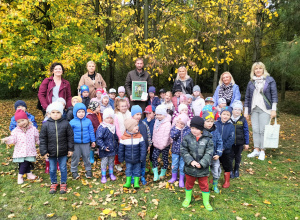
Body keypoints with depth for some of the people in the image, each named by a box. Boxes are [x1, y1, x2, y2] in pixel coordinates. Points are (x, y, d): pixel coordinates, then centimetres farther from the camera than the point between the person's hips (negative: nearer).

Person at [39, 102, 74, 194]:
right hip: (51, 152, 1)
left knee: (63, 168, 12)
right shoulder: (46, 125, -7)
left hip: (63, 152, -1)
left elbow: (70, 137, -1)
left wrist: (71, 149, -1)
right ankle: (53, 183, 37)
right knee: (52, 169, 16)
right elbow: (42, 139, -1)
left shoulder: (66, 124, -8)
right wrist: (43, 152, -4)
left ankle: (63, 183, 31)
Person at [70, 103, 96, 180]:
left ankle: (88, 170, 27)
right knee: (75, 157, 9)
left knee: (86, 157, 12)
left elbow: (91, 132, 7)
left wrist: (93, 141, 10)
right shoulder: (72, 122, -4)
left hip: (86, 143, 1)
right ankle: (74, 171, 25)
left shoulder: (88, 121, -1)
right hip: (75, 143, -1)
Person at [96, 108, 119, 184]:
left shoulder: (114, 127, 2)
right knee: (104, 163, 8)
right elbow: (98, 139, -21)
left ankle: (111, 174, 37)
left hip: (113, 149, 5)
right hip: (104, 151, -5)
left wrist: (117, 144, 15)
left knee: (111, 162, 19)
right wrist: (103, 147, -23)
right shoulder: (102, 128, -18)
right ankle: (103, 176, 24)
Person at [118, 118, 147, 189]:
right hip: (128, 159, 0)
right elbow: (121, 149, -2)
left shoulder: (139, 136, -12)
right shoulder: (124, 137, -11)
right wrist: (121, 158, 4)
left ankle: (136, 183, 28)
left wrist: (142, 156, -14)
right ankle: (128, 183, 33)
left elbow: (143, 147, -10)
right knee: (128, 170, 15)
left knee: (137, 171, 11)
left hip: (137, 159, 0)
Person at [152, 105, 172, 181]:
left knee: (165, 158, 9)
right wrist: (153, 140, 13)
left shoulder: (167, 123, -19)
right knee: (154, 157, -3)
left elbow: (166, 135, -22)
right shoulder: (156, 121, 4)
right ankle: (156, 175, 4)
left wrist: (163, 145, -23)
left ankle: (163, 173, 30)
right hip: (156, 144, 6)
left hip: (165, 145, -6)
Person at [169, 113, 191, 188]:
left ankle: (181, 180, 27)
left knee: (182, 166, 9)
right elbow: (172, 136, -21)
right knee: (174, 165, 16)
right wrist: (177, 129, -23)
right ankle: (174, 177, 38)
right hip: (175, 150, 1)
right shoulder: (174, 128, -5)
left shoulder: (188, 129, -8)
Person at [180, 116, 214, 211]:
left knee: (204, 185, 15)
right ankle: (188, 198, 44)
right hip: (190, 167, 1)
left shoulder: (207, 139, -11)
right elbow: (183, 151, -9)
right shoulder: (187, 138, -9)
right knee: (189, 183, 21)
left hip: (203, 168, -1)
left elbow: (209, 153, -12)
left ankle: (206, 201, 37)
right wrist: (191, 161, -20)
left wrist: (201, 163, -21)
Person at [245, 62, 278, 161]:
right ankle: (256, 150, 11)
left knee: (263, 130, -5)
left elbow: (274, 95, 0)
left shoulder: (270, 80, 3)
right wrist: (246, 111, 10)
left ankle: (262, 151, 4)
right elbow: (247, 97, 14)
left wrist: (274, 110, -7)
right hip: (254, 109, 3)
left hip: (265, 109, -3)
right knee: (255, 130, 3)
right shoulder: (251, 83, 12)